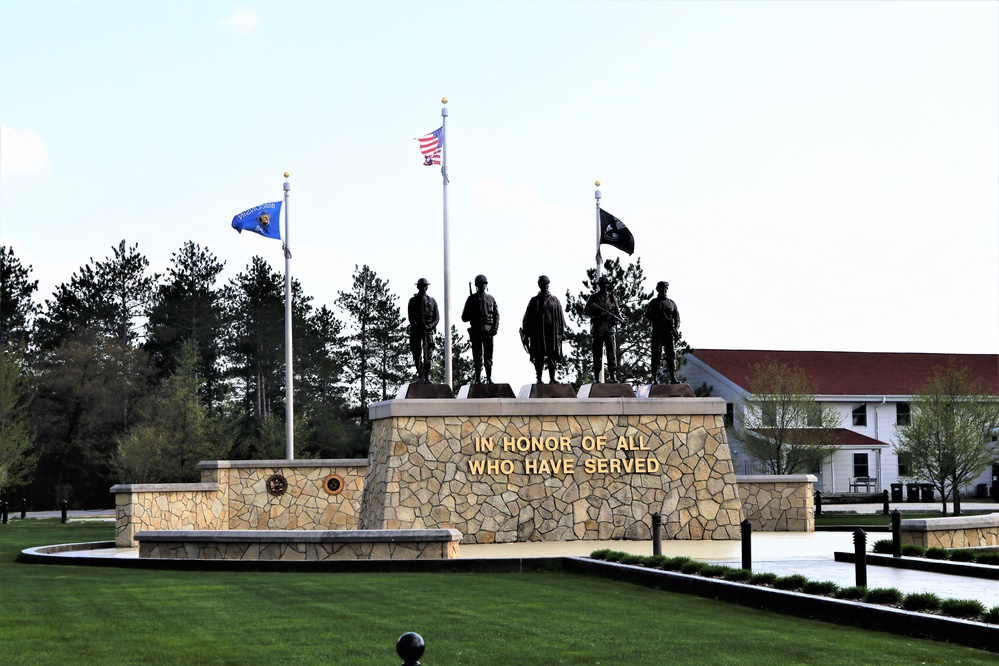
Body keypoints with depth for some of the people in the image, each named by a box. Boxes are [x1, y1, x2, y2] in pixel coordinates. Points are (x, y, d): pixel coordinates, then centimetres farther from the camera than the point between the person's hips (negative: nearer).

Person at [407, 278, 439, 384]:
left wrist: (429, 327, -9)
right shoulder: (413, 301, 8)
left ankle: (427, 377, -2)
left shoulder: (432, 301, 11)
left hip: (428, 330, 0)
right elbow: (411, 317, 0)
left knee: (428, 355, -6)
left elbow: (437, 317, 7)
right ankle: (420, 376, 7)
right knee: (417, 355, -2)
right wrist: (419, 327, -13)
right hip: (416, 330, 0)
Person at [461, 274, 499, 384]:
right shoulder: (471, 299, 8)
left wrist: (495, 328, -4)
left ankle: (489, 378, 2)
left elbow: (496, 315, 10)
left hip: (488, 330, 1)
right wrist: (474, 316, -9)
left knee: (488, 356, 0)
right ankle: (478, 378, 1)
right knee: (477, 357, -1)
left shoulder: (491, 299, 14)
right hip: (476, 331, -1)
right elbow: (464, 317, 8)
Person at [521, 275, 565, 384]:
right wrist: (526, 334, 2)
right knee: (538, 357, -1)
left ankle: (552, 378, 0)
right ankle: (539, 378, 2)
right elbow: (528, 318, 7)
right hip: (538, 333, -1)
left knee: (552, 357, -2)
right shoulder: (534, 301, 8)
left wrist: (562, 331, 3)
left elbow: (560, 317, 11)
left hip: (552, 333, 1)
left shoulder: (554, 300, 11)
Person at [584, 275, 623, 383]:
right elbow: (586, 311, 5)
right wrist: (596, 313, -12)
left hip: (610, 328, 1)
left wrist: (618, 318, -7)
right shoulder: (594, 297, 6)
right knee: (597, 354, 1)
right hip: (598, 328, -1)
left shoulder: (612, 297, 11)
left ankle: (613, 376, -7)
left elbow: (617, 312, 14)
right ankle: (596, 377, 6)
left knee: (612, 353, -7)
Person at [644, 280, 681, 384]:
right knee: (656, 355, -5)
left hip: (669, 332, 2)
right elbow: (647, 314, -3)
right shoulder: (654, 302, 8)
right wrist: (657, 319, -18)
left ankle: (673, 378, -6)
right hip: (657, 332, -2)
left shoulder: (671, 303, 15)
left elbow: (677, 317, 11)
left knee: (671, 354, -4)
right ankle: (655, 378, -5)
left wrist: (676, 329, -5)